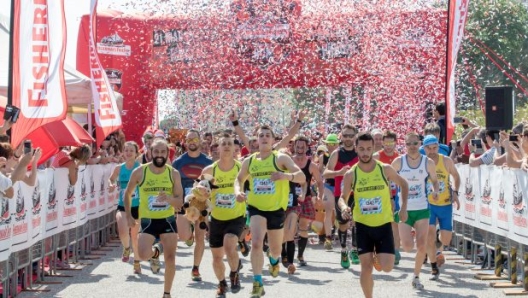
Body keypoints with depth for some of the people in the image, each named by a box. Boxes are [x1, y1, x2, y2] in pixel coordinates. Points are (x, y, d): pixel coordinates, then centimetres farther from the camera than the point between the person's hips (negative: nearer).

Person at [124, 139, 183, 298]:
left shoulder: (173, 174, -5)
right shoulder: (140, 172, -7)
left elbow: (180, 203, -8)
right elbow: (127, 193, 9)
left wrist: (169, 198, -29)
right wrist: (128, 216, 5)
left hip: (168, 220, 1)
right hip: (148, 220, -1)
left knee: (170, 258, -2)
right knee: (143, 255, -19)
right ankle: (155, 252, 19)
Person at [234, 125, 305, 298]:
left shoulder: (281, 159, -10)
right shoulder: (249, 161, 1)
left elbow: (302, 177, -20)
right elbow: (239, 179, 18)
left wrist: (287, 175, -41)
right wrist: (238, 191, -4)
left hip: (276, 209, -1)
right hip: (256, 208, 1)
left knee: (275, 249, 16)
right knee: (256, 243, -22)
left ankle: (274, 260, 54)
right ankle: (257, 283, -18)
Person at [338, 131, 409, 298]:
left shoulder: (385, 169, -6)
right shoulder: (351, 174, -5)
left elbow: (403, 184, 10)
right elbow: (342, 197, 2)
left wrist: (404, 207, 0)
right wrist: (344, 207, -21)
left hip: (384, 224, 0)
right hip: (362, 225, 0)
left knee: (387, 267, -7)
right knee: (366, 267, -2)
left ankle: (378, 257, 27)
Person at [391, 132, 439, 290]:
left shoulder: (428, 162, -2)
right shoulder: (398, 162, -4)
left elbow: (435, 180, 11)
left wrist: (435, 191, -10)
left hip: (422, 209, 1)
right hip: (404, 209, -1)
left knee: (422, 246, -4)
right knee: (407, 246, -13)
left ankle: (416, 277, 14)